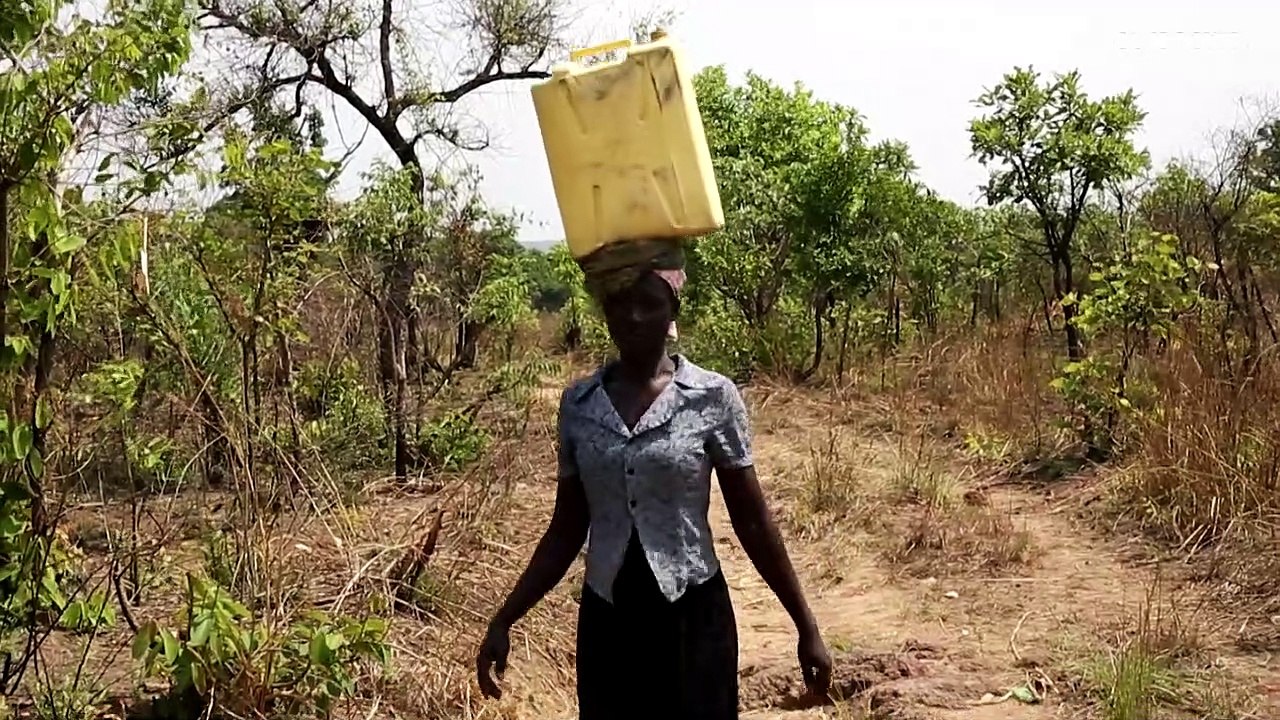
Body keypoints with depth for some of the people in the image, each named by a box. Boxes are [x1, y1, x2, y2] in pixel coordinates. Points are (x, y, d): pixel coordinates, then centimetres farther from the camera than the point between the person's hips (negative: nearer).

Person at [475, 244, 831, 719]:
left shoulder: (713, 397, -7)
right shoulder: (578, 404, 1)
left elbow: (752, 522, -2)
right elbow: (566, 531, 7)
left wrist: (805, 627, -1)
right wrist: (504, 621, 3)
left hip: (692, 618, -2)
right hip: (606, 622, 3)